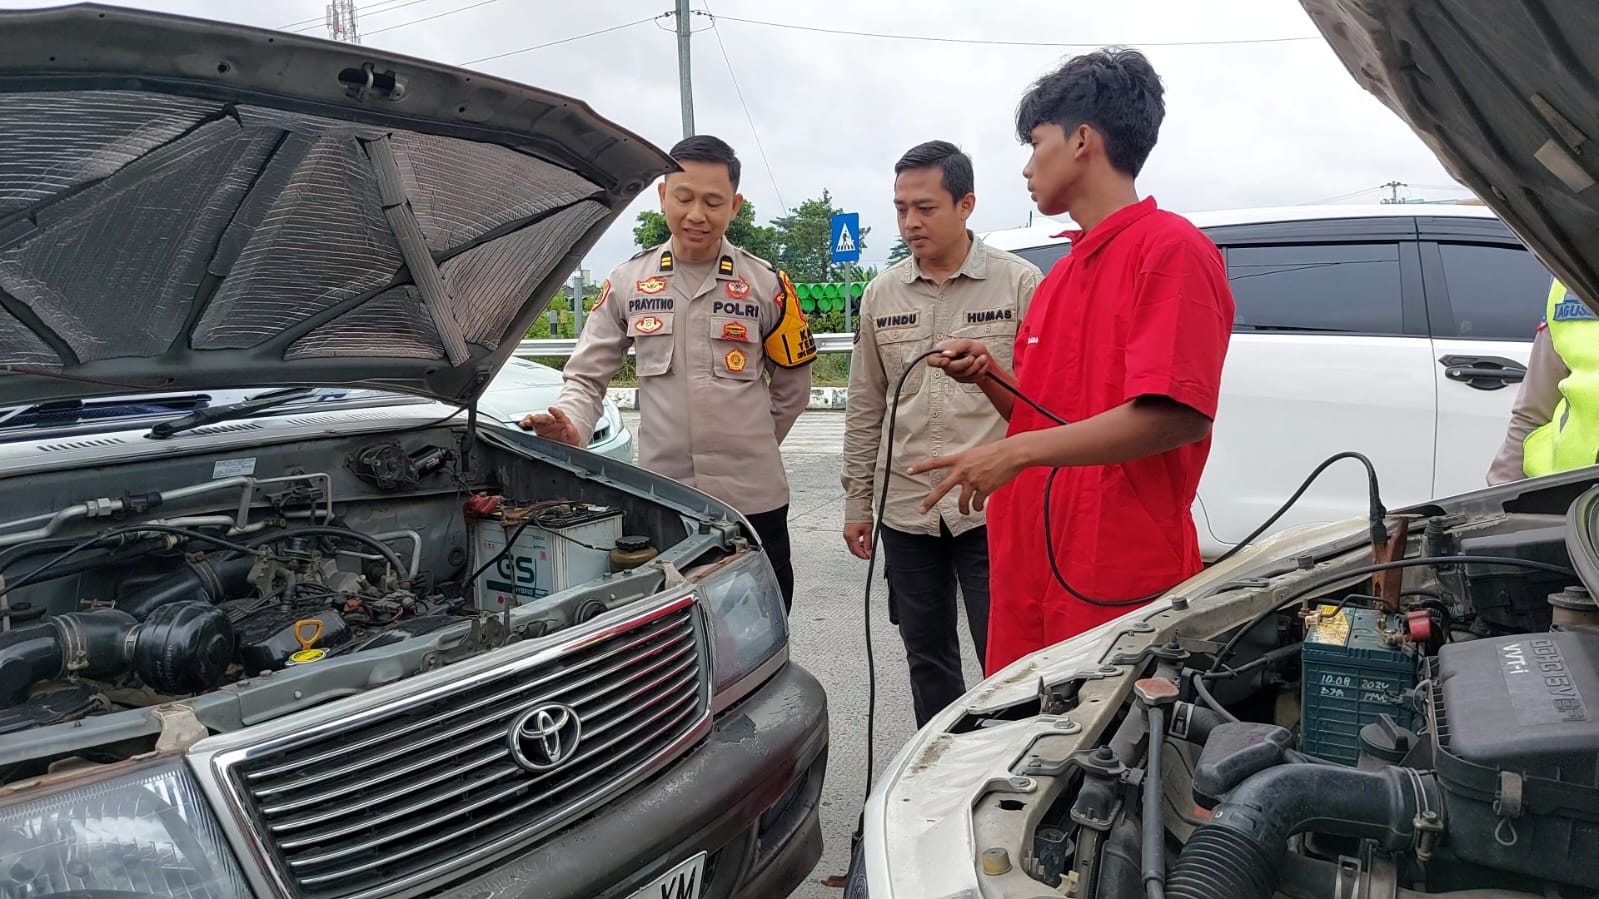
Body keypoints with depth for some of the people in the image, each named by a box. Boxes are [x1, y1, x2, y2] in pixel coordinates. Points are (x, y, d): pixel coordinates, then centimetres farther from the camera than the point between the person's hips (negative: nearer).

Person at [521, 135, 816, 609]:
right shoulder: (627, 282, 4)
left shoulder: (766, 285, -1)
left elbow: (792, 386, 9)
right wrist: (570, 424, -15)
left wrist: (750, 448, 10)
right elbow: (586, 376, 5)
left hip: (752, 500, -1)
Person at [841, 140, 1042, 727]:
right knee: (927, 658, 16)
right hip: (906, 510, 4)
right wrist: (857, 502, 11)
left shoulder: (1019, 282, -4)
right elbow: (864, 409, 12)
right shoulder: (882, 294, 7)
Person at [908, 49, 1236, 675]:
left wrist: (1017, 452, -19)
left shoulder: (1171, 249, -9)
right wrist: (989, 378, 3)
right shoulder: (1059, 277, 19)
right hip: (1029, 572, 8)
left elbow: (1177, 414, -20)